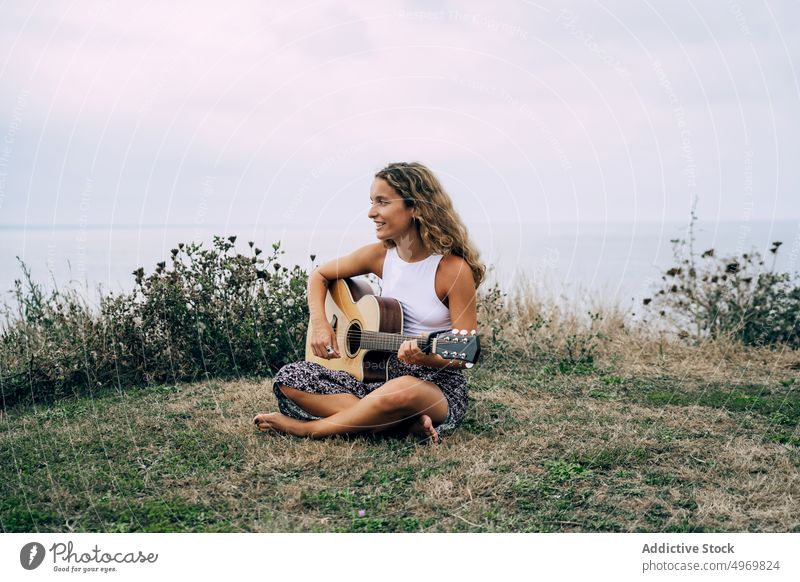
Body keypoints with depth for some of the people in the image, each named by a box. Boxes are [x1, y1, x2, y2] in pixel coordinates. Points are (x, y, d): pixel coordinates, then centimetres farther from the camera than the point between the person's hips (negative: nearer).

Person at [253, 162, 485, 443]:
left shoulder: (454, 269, -15)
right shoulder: (379, 255, 0)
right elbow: (319, 275, 15)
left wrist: (428, 359, -33)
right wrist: (319, 323, -2)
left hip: (439, 386, -5)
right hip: (381, 374, 6)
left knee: (403, 390, -42)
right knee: (288, 379, -11)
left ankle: (306, 427, -16)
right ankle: (405, 425, -17)